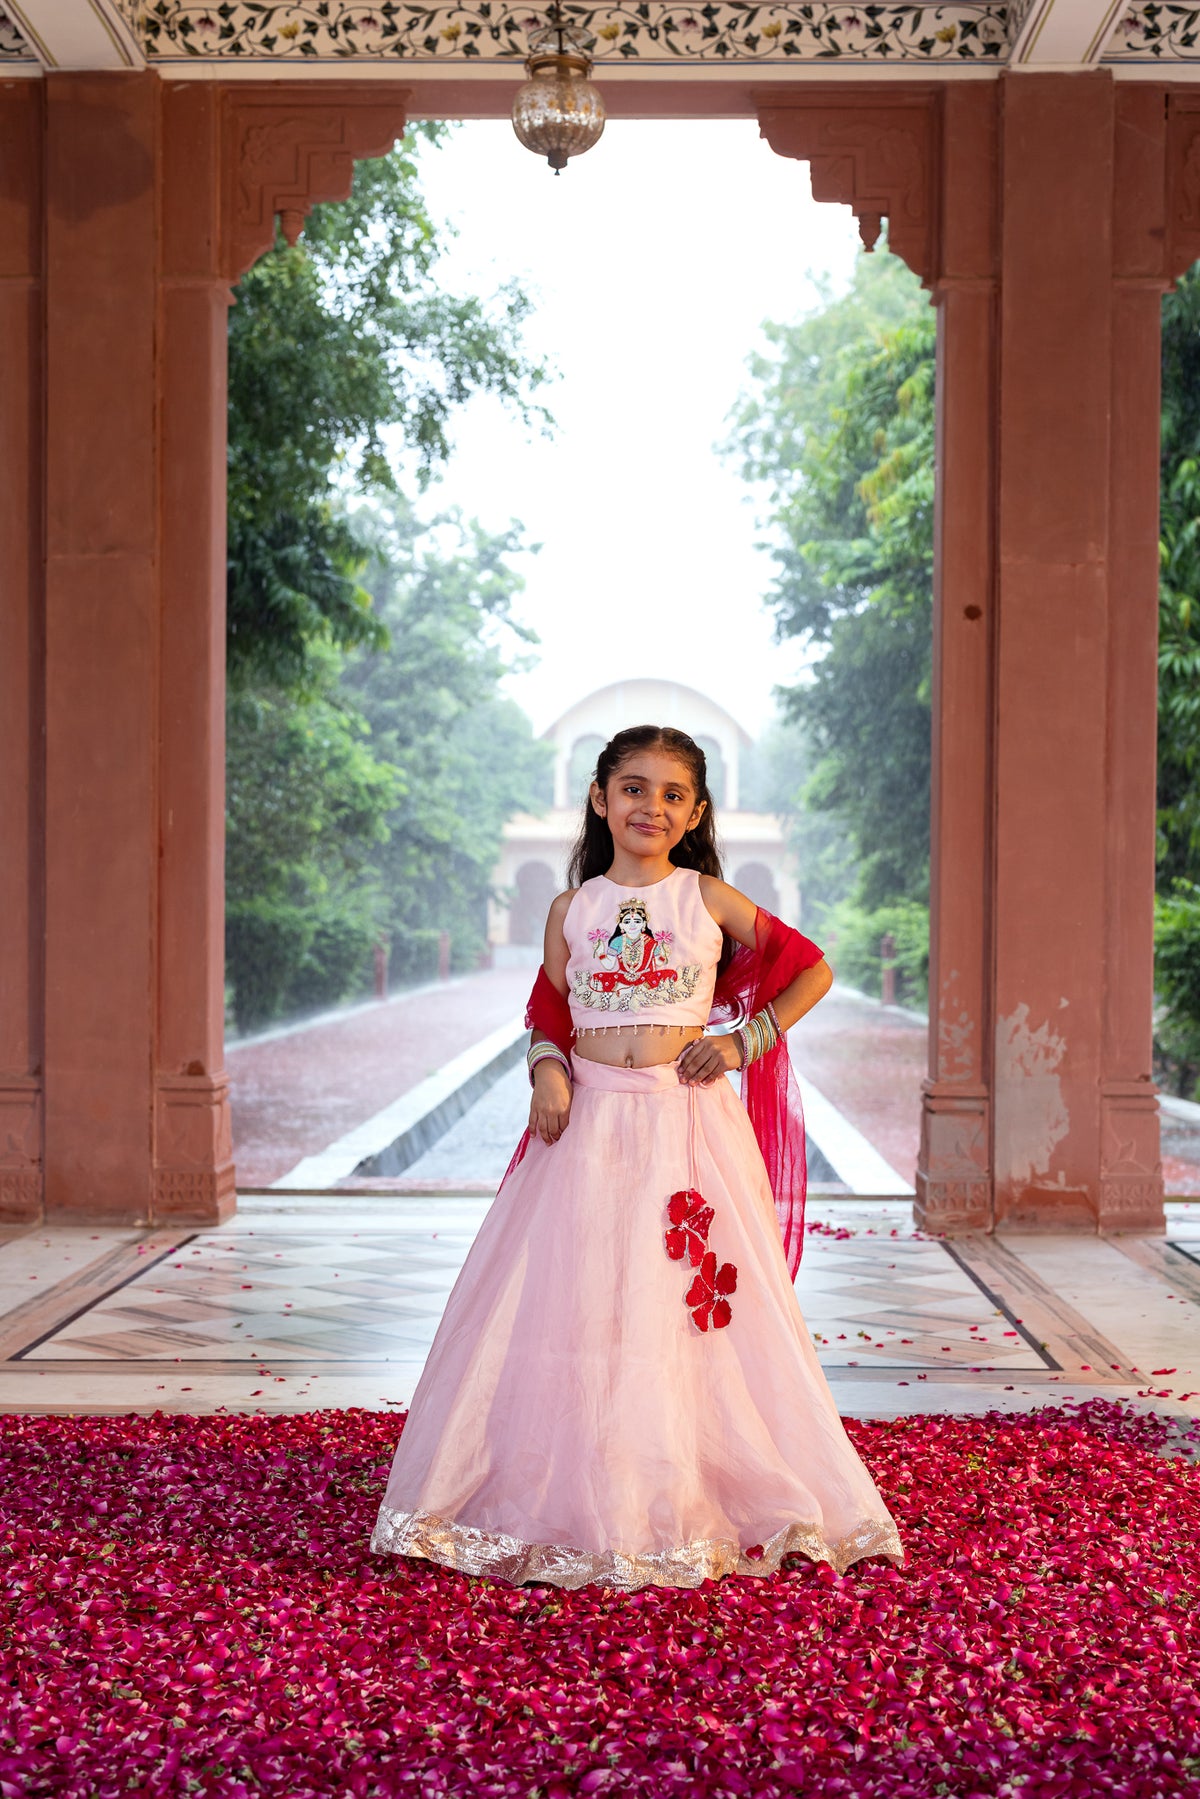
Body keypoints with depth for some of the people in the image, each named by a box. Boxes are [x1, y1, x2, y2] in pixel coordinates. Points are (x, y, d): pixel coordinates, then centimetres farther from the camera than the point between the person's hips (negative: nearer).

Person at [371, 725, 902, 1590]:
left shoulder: (711, 901, 2)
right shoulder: (572, 909, 7)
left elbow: (812, 969, 8)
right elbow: (548, 1013, 14)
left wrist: (745, 1041, -2)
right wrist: (547, 1070, -6)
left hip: (689, 1127, -2)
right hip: (589, 1126, 2)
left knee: (691, 1311, 1)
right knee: (569, 1308, 1)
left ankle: (690, 1511, 16)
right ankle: (576, 1505, 15)